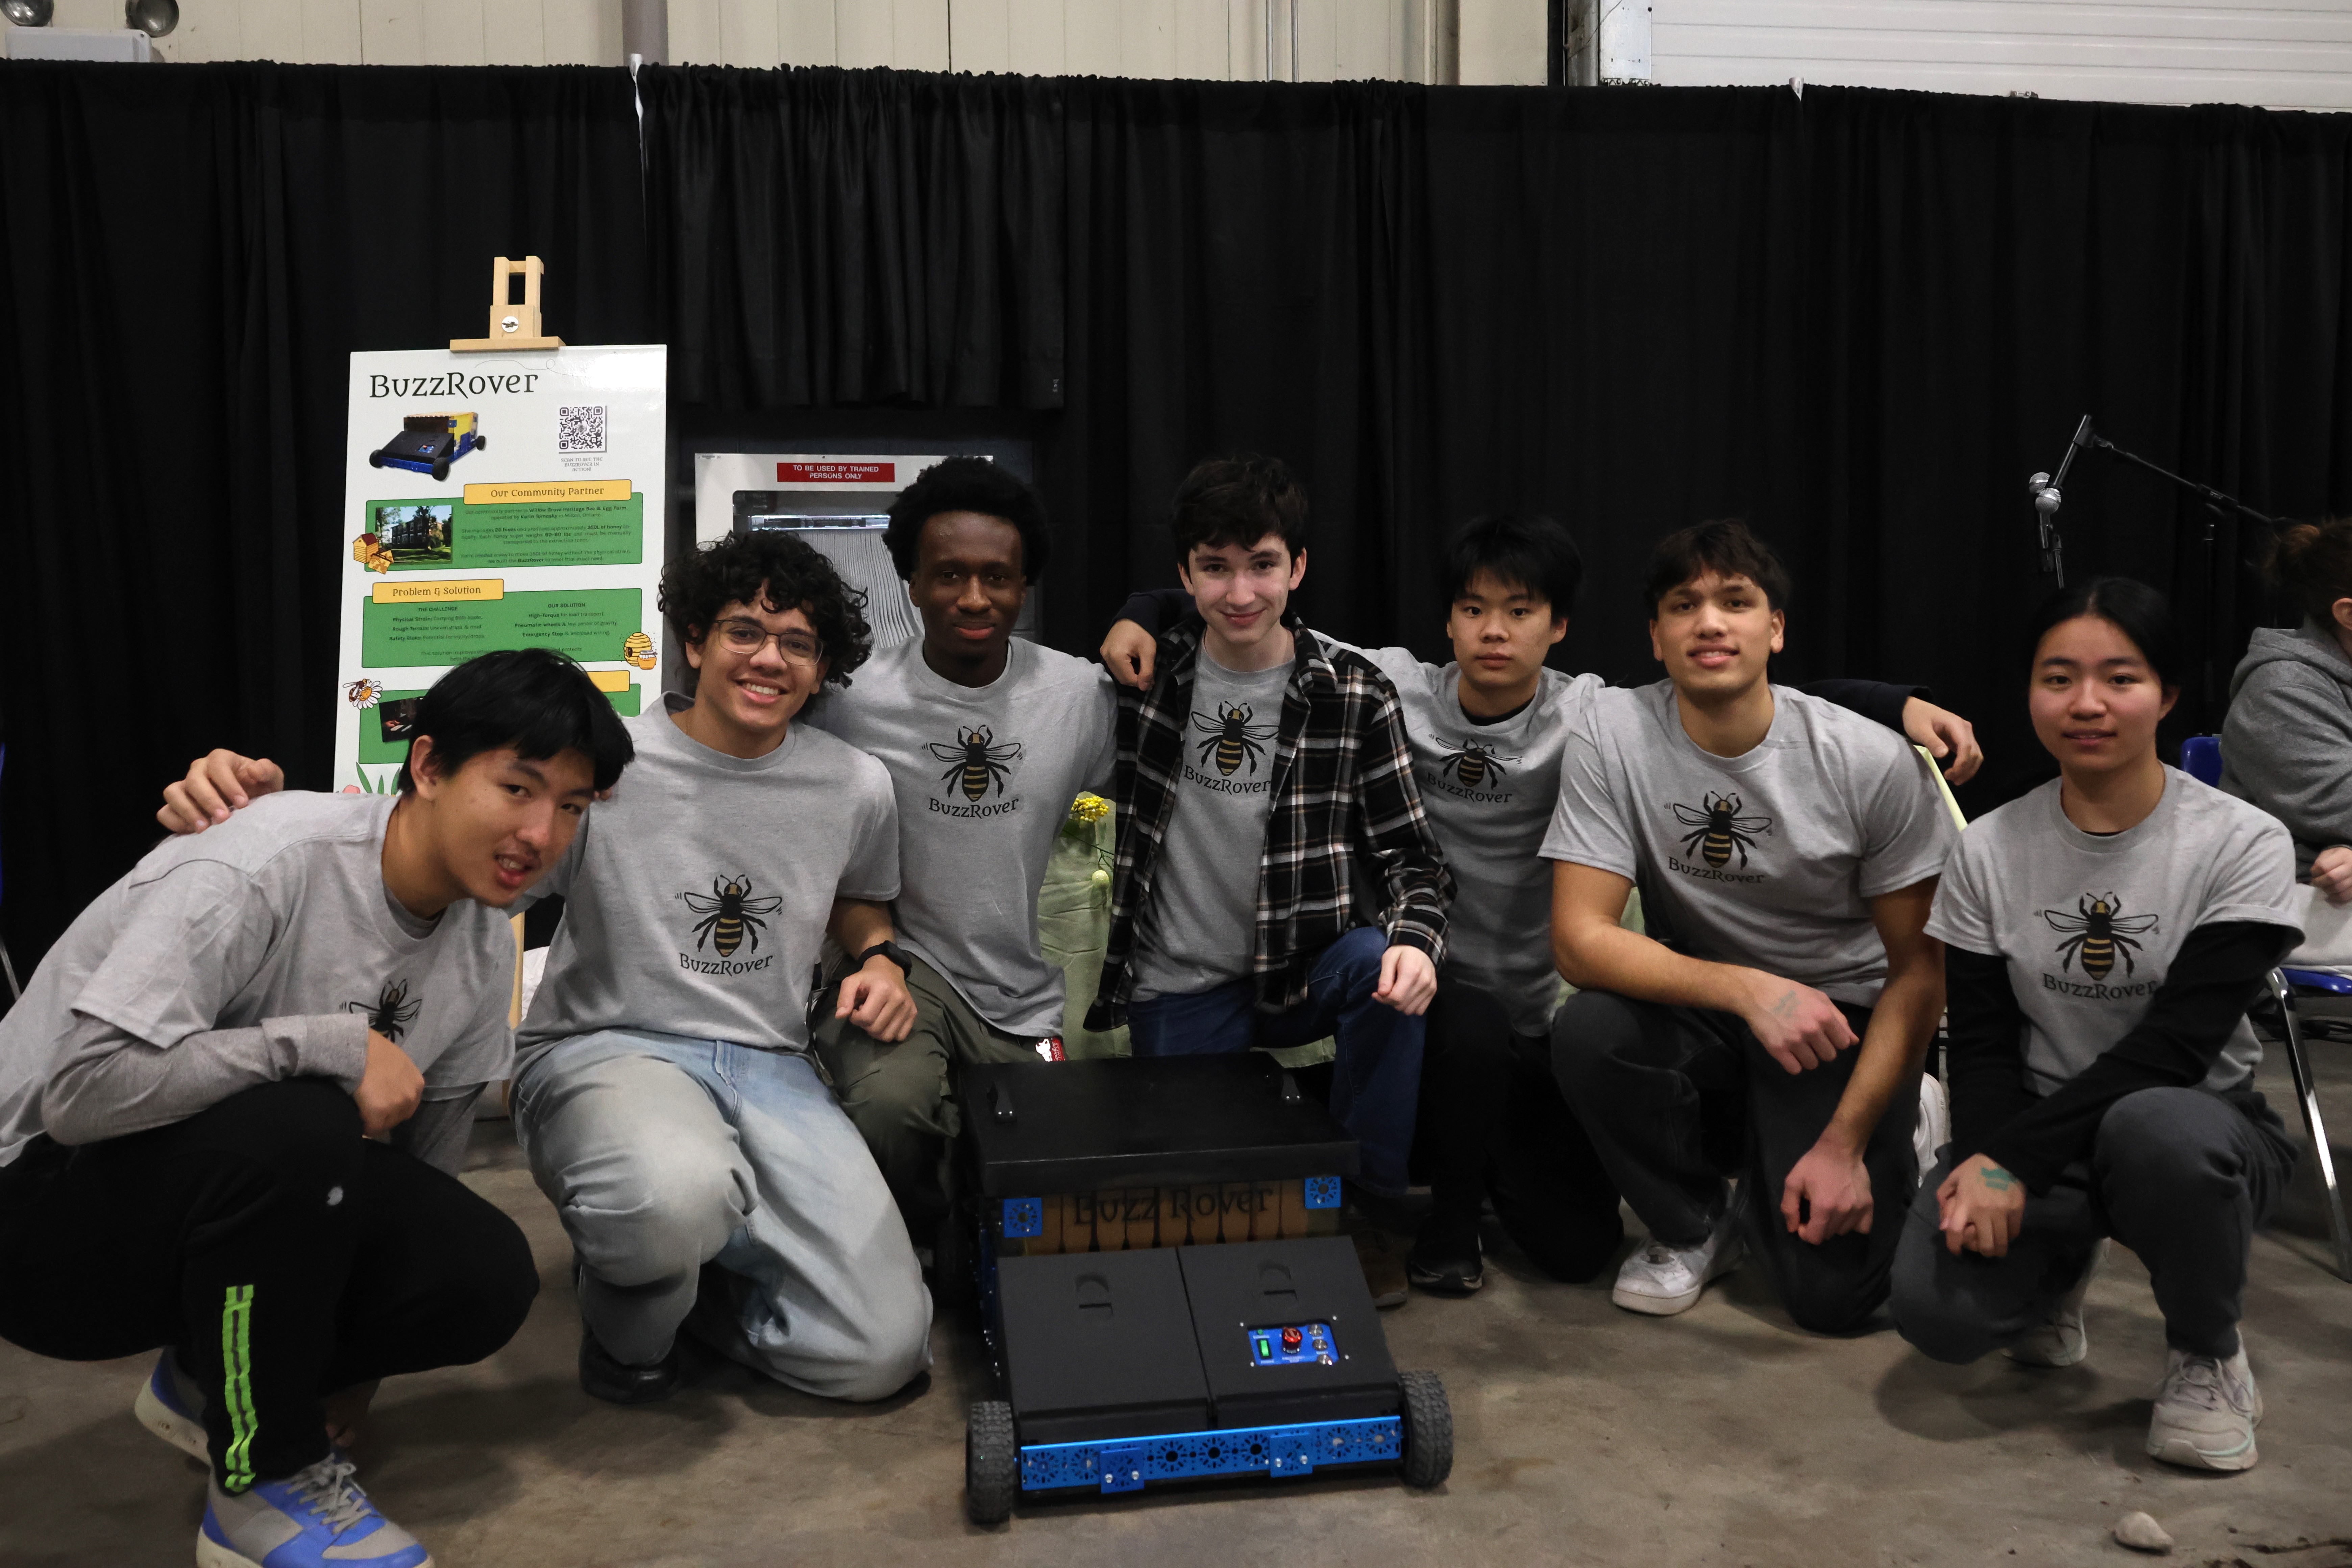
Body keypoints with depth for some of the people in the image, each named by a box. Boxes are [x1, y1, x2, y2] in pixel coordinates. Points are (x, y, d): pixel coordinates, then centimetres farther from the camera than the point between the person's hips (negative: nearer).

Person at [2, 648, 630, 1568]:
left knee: (487, 1278, -17)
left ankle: (211, 1386, 10)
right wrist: (336, 1044, -29)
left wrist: (349, 1384, 5)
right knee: (294, 1128, -36)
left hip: (245, 1196, 6)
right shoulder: (264, 869, -25)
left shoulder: (483, 947, -3)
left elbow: (420, 1161, 4)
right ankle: (263, 1485, -13)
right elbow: (83, 1089, -32)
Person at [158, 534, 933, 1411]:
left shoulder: (857, 788, 5)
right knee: (676, 1193, -43)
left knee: (882, 1354, -13)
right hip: (603, 1052, -3)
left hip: (770, 1068, 4)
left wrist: (880, 957, 2)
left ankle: (678, 1269, 16)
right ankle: (625, 1326, -2)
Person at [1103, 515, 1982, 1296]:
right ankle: (1449, 1215, -5)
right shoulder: (1394, 690, -9)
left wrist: (1902, 704, -27)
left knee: (1581, 1246, -2)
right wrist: (1144, 616, -18)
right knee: (1474, 1032, -36)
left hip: (1532, 1019, 1)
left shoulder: (1595, 720, -11)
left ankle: (1475, 1151, 31)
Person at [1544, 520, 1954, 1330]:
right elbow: (1579, 939, -18)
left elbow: (1919, 970, -8)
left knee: (1830, 1291, -17)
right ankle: (1695, 1224, -1)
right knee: (1586, 1033, -31)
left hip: (1845, 1018, -1)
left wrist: (1845, 1144, -16)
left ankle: (1893, 1146, 19)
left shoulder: (1874, 762, -15)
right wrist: (1747, 988, -31)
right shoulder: (1614, 733, -14)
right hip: (1699, 1010, 2)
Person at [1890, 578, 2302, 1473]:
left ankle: (2208, 1357, -7)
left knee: (2156, 1130, -40)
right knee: (1937, 1310, -25)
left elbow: (2174, 1045, -19)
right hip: (2038, 1132, 2)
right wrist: (1986, 1168, -23)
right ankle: (2058, 1267, 14)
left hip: (2197, 1124, -2)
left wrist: (2013, 1160, -26)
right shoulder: (1989, 851, -2)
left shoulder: (2244, 846, -11)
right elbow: (1982, 1041, -2)